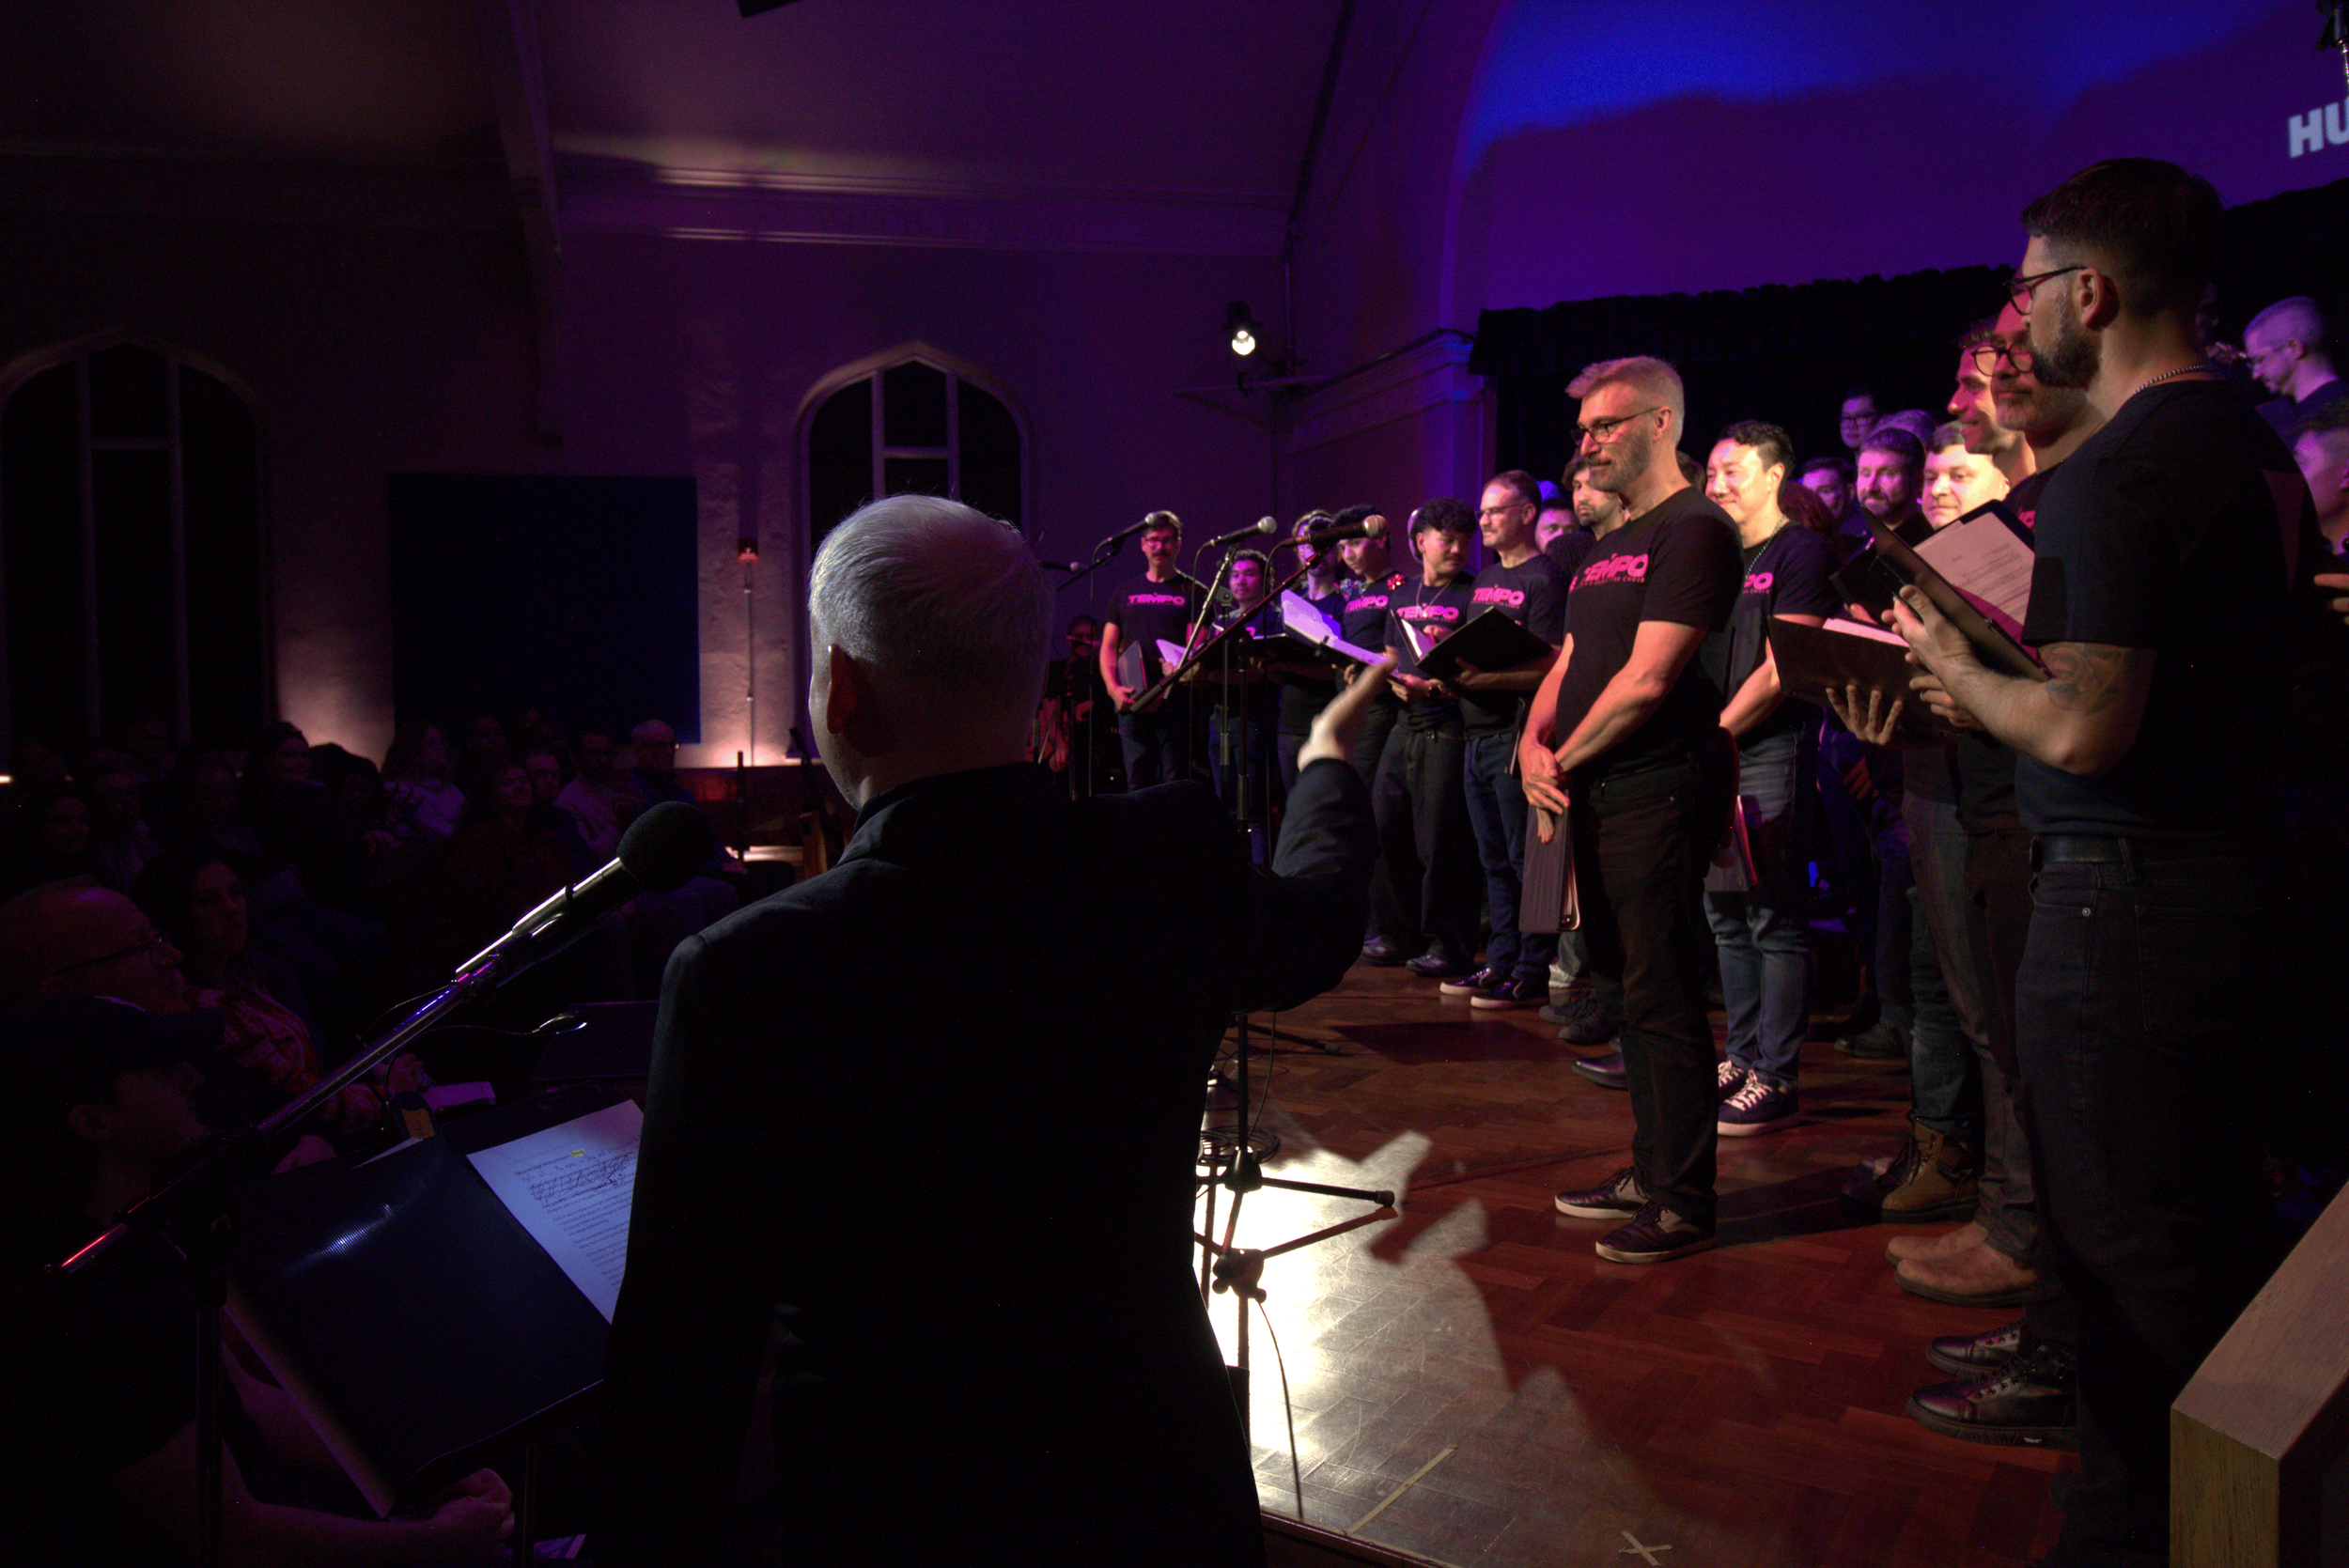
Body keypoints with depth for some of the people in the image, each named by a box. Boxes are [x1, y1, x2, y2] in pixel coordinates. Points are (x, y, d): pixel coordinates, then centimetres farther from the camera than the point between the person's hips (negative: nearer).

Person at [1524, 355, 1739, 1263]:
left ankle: (1684, 1204, 5)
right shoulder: (1608, 548, 20)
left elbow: (1647, 679, -18)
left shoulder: (1693, 531, -10)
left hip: (1656, 795, -9)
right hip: (1596, 795, 10)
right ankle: (1650, 1172, 26)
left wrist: (1565, 760, -9)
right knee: (1623, 989, 14)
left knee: (1661, 999, -5)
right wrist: (1532, 744, -1)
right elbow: (1568, 667, 18)